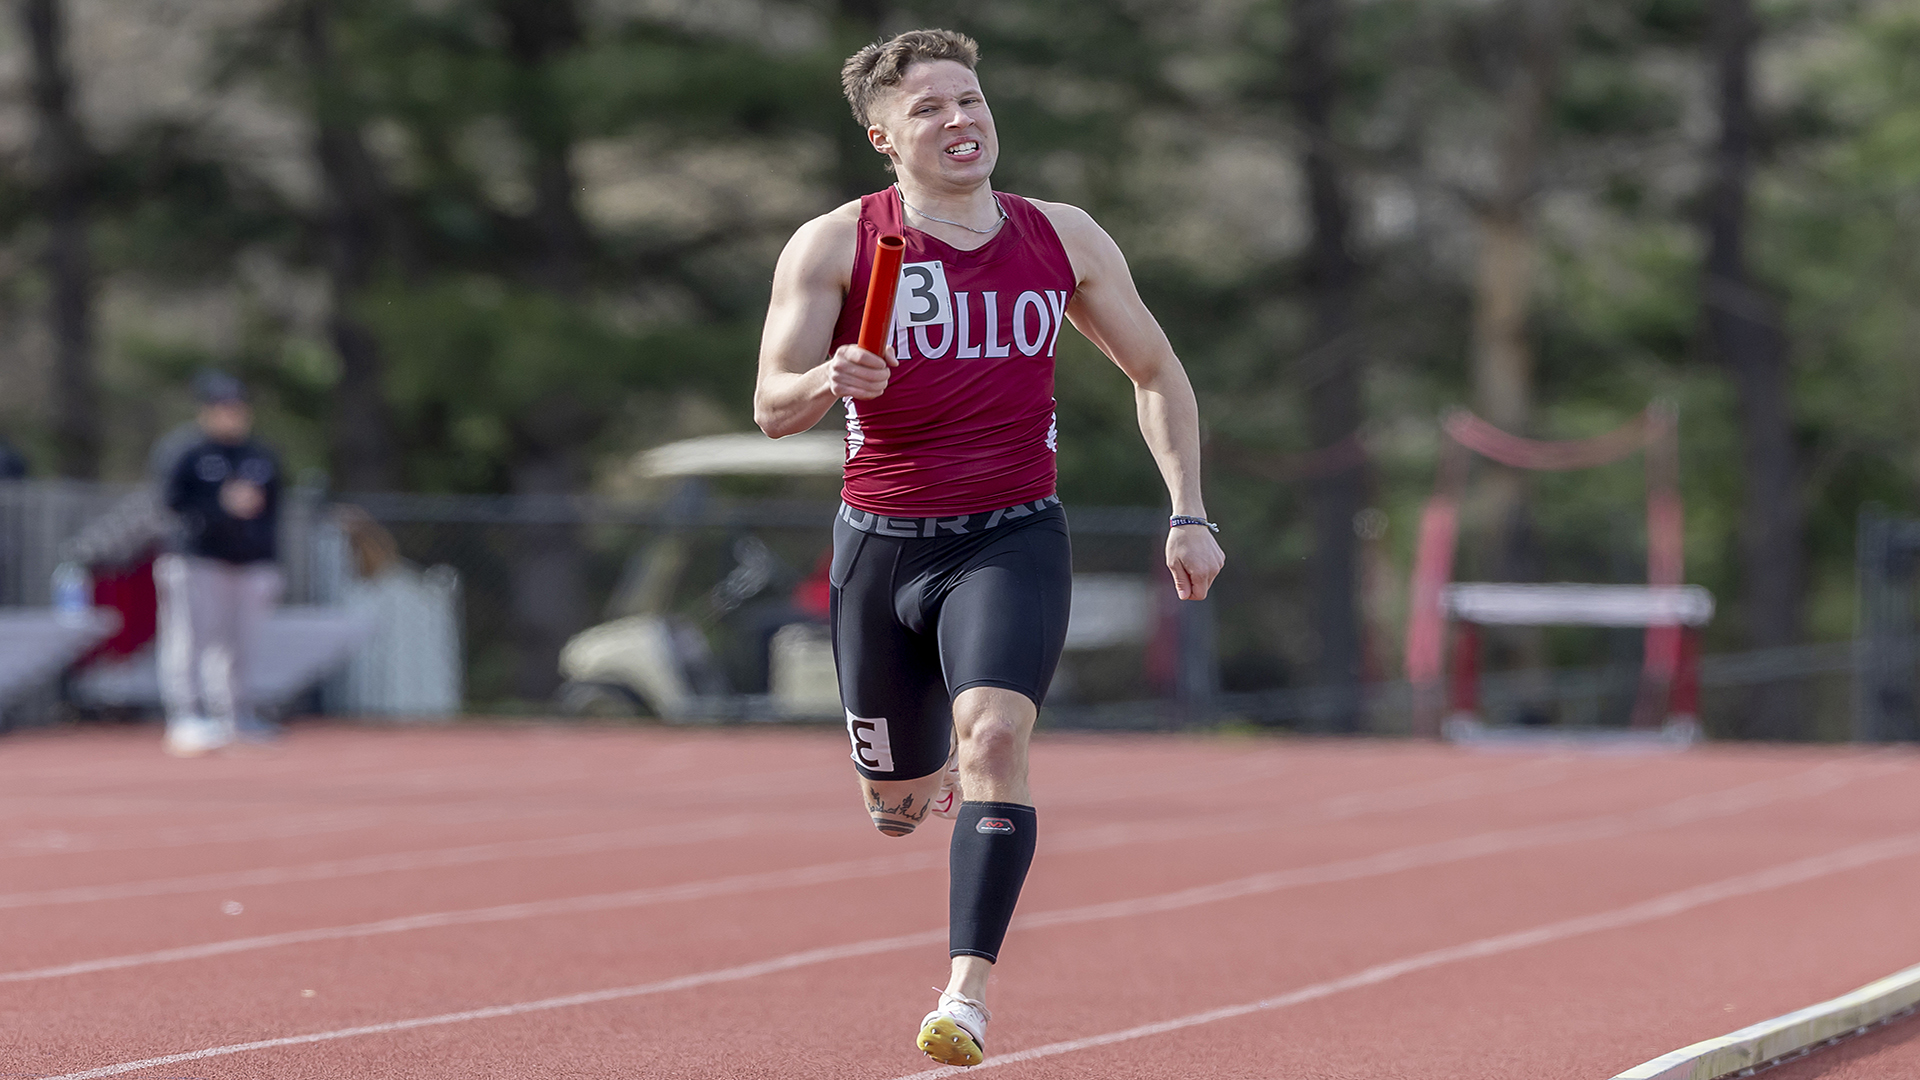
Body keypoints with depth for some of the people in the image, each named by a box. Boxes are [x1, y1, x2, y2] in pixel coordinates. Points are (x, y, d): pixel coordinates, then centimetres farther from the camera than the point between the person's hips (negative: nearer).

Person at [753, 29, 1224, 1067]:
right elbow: (772, 409, -10)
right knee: (896, 803, 11)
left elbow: (1157, 372, 16)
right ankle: (943, 779, 50)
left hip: (1013, 540, 0)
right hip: (881, 543, 0)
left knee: (995, 734, -26)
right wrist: (828, 381, -33)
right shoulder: (833, 246, -4)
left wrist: (1188, 514, 6)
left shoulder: (1063, 239, 4)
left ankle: (968, 993, -26)